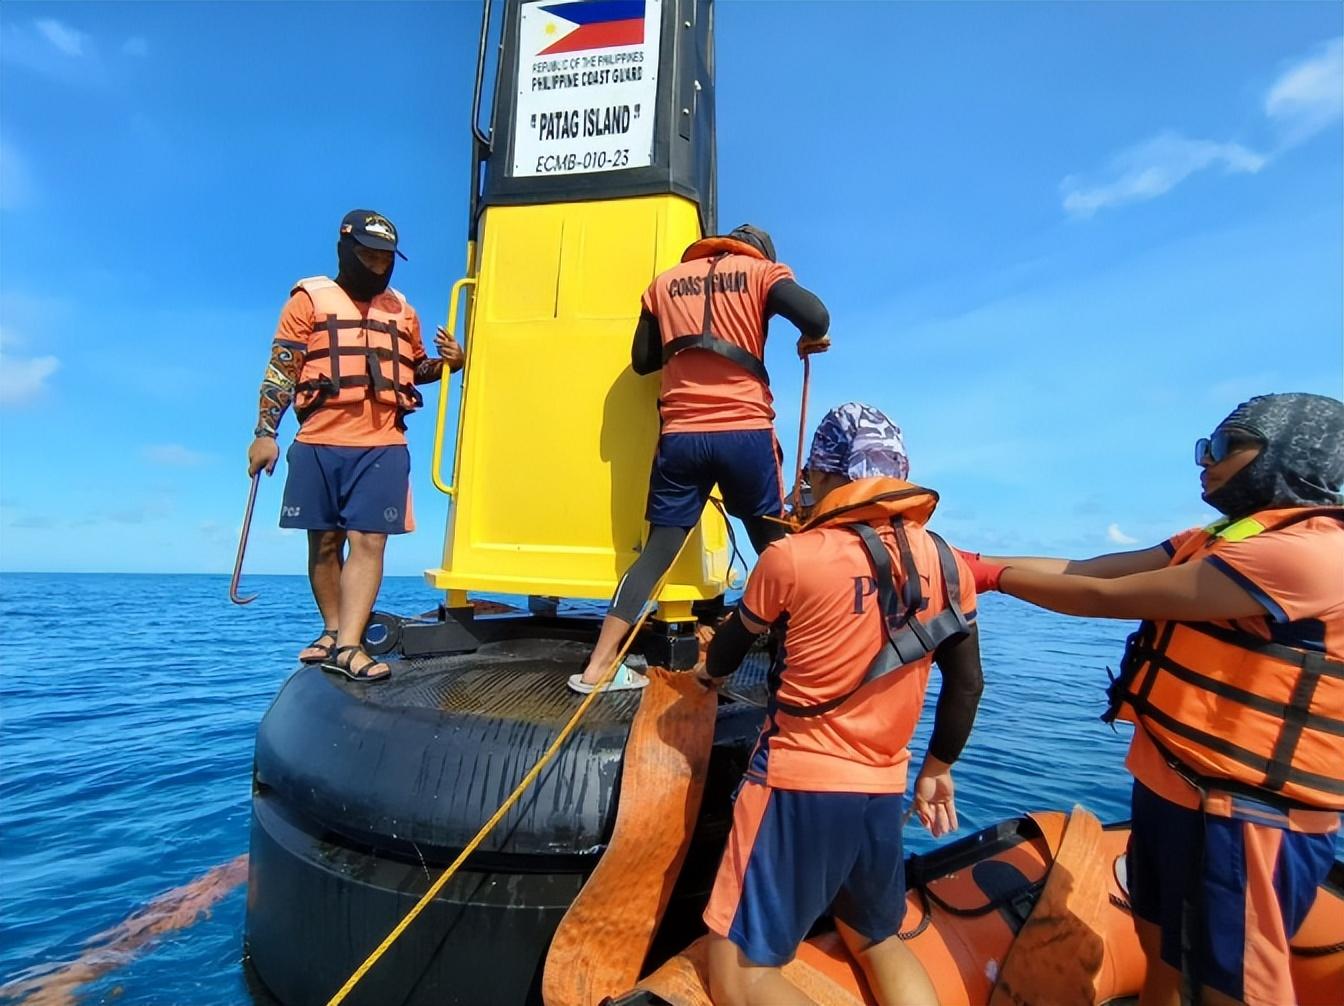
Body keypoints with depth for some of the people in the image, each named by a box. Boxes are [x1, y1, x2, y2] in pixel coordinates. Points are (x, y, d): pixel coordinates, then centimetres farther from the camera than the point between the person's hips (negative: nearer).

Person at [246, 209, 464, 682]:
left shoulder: (402, 310, 16)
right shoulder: (309, 300, 6)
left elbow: (414, 369, 26)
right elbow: (279, 373, 2)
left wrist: (448, 363, 5)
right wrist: (265, 434, -5)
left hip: (383, 448, 1)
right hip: (319, 445, -1)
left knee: (367, 541, -8)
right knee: (324, 542, 8)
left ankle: (348, 646, -9)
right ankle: (333, 630, 23)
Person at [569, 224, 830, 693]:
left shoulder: (666, 280, 19)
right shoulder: (762, 271, 10)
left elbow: (642, 360, 18)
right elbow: (816, 315, -8)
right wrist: (810, 341, 14)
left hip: (680, 434, 3)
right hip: (745, 431, -2)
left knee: (659, 550, 6)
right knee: (774, 545, 13)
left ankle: (597, 667, 5)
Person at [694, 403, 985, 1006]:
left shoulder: (791, 557, -13)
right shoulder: (945, 561, 1)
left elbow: (734, 641, 5)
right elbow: (967, 683, 8)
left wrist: (709, 672, 27)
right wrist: (937, 770, 23)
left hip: (799, 785, -5)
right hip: (883, 789, 6)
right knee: (879, 941, 28)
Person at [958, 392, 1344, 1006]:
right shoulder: (1221, 541, 11)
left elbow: (1105, 597, -23)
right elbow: (1082, 568, 2)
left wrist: (993, 576, -14)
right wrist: (975, 562, -6)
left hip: (1248, 815, -9)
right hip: (1167, 786, 9)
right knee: (1161, 955, 24)